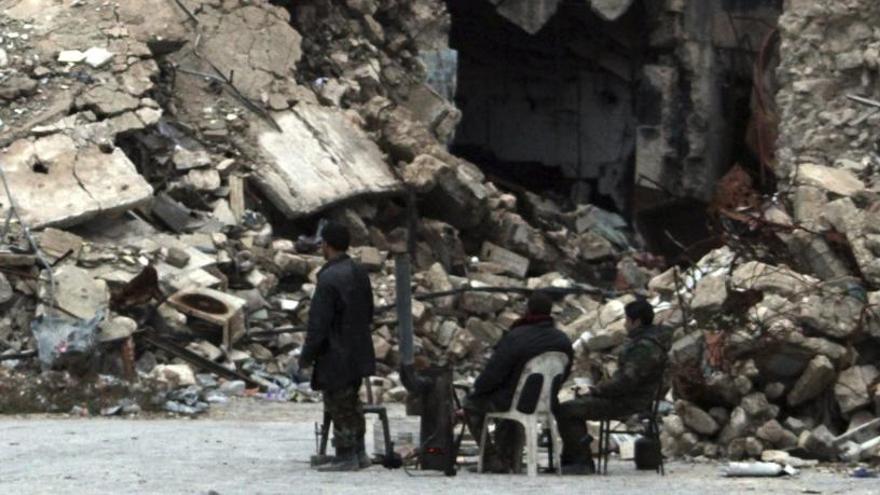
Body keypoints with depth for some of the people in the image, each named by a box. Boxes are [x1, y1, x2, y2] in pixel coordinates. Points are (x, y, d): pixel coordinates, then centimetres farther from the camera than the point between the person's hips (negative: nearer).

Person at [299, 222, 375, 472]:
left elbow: (319, 323, -21)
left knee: (339, 407, 1)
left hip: (336, 355, -9)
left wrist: (307, 355, -11)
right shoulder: (360, 273, 5)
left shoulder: (329, 278, -22)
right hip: (359, 354, 9)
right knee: (352, 404, 19)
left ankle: (346, 457, 7)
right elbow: (369, 313, 14)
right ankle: (358, 452, 26)